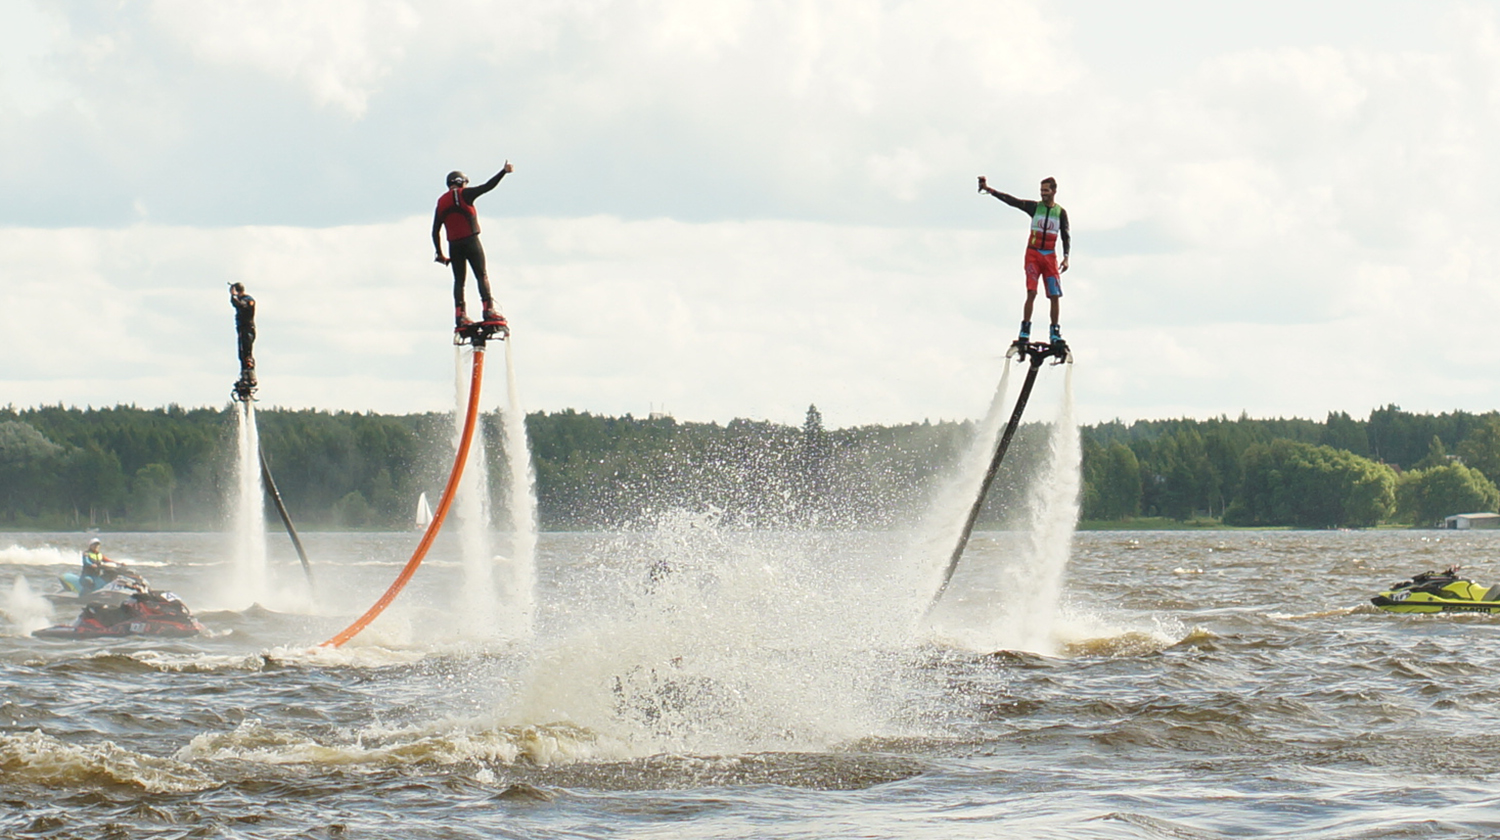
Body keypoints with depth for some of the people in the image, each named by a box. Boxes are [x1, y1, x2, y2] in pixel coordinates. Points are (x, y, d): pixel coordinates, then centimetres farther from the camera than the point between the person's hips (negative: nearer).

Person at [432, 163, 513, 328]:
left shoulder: (441, 202, 13)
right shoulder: (464, 194, -2)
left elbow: (435, 231, 13)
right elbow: (487, 186, -11)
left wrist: (439, 253, 18)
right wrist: (504, 172, -6)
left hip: (454, 245, 4)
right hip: (471, 240, -4)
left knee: (459, 280, 7)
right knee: (482, 276, -2)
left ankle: (460, 315, -2)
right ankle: (489, 310, -14)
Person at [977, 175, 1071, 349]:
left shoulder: (1061, 212, 5)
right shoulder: (1035, 207, 2)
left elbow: (1065, 236, 7)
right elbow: (1012, 201, -6)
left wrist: (1066, 257, -6)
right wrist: (989, 190, -16)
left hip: (1050, 256, 1)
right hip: (1033, 254, -1)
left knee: (1055, 295, -2)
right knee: (1031, 292, -13)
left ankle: (1055, 333, 7)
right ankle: (1025, 332, -11)